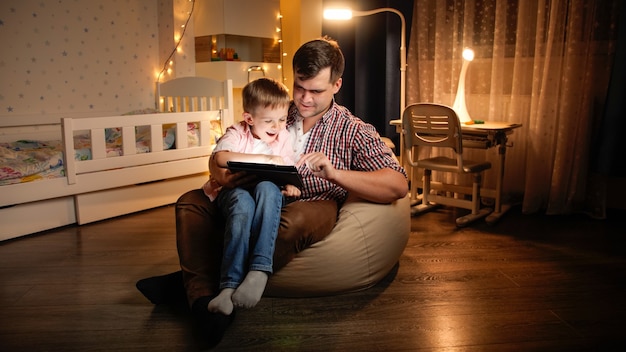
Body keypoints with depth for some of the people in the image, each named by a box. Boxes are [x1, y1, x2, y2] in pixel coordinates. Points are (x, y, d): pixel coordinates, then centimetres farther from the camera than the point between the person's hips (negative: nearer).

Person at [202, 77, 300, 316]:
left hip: (268, 191, 2)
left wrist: (290, 185, -9)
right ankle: (230, 285, -42)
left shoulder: (283, 138, 15)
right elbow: (220, 157, -20)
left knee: (267, 188, -36)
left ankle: (259, 270, -43)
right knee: (243, 203, -40)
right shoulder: (236, 133, 1)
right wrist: (265, 158, -23)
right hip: (234, 190, -2)